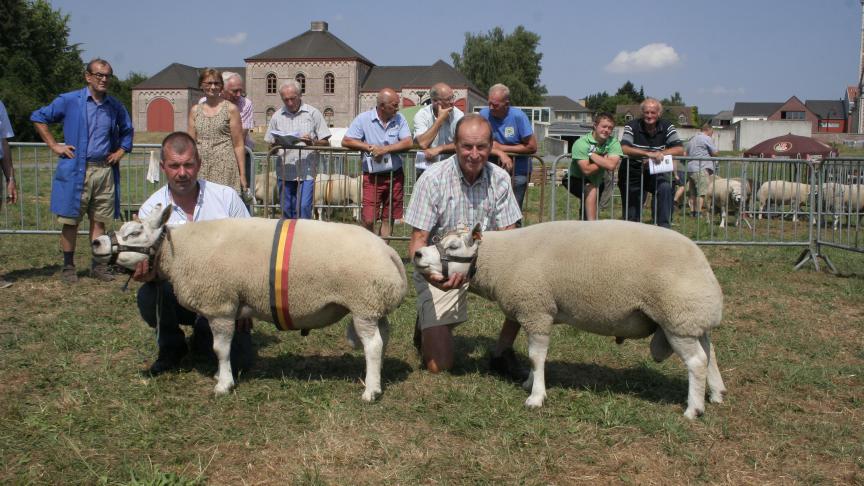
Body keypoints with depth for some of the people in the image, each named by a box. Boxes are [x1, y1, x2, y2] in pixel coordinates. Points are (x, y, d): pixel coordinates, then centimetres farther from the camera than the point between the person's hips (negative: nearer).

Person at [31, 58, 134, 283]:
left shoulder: (115, 107, 9)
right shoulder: (69, 101, -2)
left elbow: (127, 130, 27)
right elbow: (38, 117, 6)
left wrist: (120, 151, 12)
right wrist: (54, 145, -1)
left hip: (105, 170, 3)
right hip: (75, 170, -3)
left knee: (99, 220, 7)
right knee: (71, 221, 2)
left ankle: (98, 265, 15)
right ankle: (68, 267, 12)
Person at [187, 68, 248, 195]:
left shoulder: (230, 109, 1)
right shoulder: (195, 111, 13)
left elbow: (238, 145, -1)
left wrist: (242, 174, -5)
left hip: (225, 167, -3)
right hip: (201, 169, 4)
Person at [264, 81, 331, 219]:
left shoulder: (313, 113, 4)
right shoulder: (277, 117, 11)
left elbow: (325, 143, 3)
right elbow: (270, 146, 14)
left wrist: (312, 142, -17)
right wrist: (276, 144, -9)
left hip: (306, 171, -3)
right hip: (284, 171, 3)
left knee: (304, 207, -12)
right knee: (287, 210, 7)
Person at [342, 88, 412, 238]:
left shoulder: (399, 119, 3)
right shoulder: (364, 118, -2)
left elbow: (408, 143, -8)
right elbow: (346, 141, -5)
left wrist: (384, 149, -17)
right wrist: (370, 148, -14)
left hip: (395, 175, 2)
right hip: (372, 176, -2)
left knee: (388, 219, 8)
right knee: (368, 220, -5)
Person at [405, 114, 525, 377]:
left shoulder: (499, 179, -7)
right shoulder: (433, 179, -16)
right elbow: (418, 241, -17)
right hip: (440, 269, -3)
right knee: (438, 365, -10)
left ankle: (502, 351, -2)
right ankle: (426, 324, 26)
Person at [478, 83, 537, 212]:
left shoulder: (518, 116, -12)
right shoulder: (484, 114, -5)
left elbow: (532, 147, -10)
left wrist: (502, 148, -10)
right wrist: (500, 154, -21)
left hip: (518, 171, -2)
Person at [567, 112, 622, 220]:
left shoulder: (613, 142, -10)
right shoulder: (581, 143, -21)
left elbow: (612, 166, -27)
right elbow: (586, 170, -30)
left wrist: (591, 154, -23)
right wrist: (604, 160, -19)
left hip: (597, 181, 5)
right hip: (577, 180, -5)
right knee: (592, 189, -29)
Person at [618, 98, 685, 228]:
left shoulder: (667, 127, -6)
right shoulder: (632, 126, -12)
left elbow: (680, 150, -15)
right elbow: (624, 149, -28)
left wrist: (658, 154, -30)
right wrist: (648, 154, -41)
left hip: (656, 173, 1)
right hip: (633, 173, -1)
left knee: (665, 188, -30)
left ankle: (663, 227, -22)